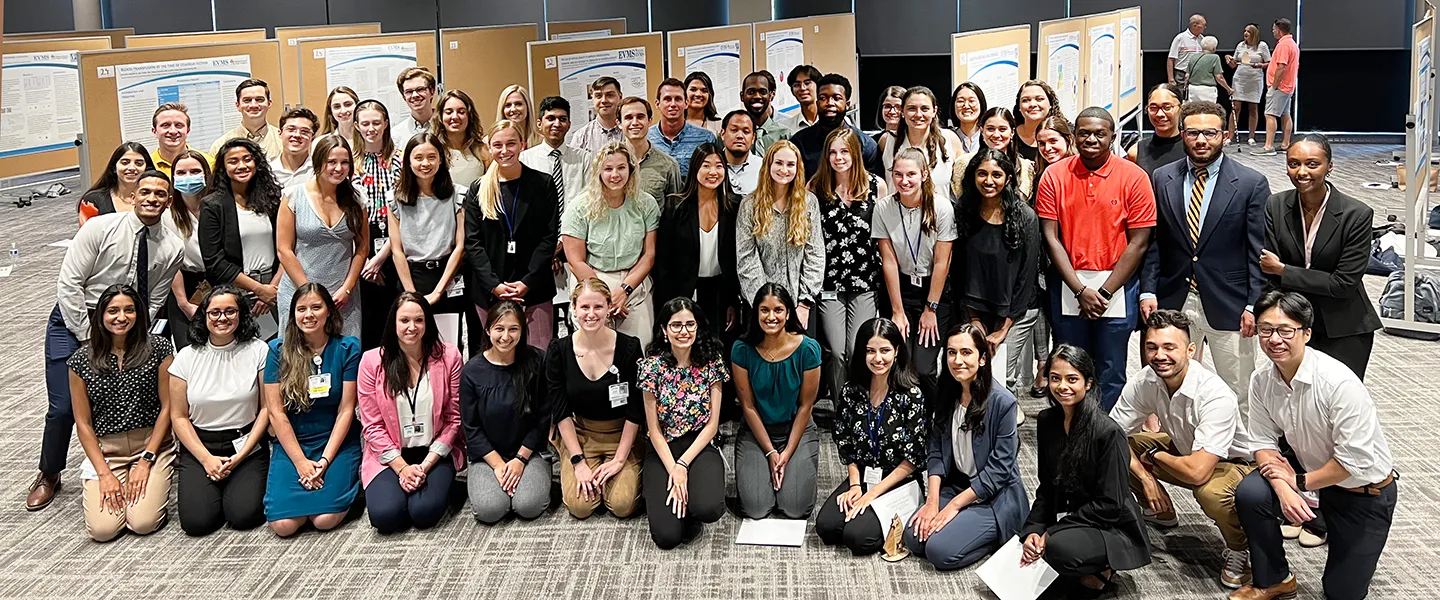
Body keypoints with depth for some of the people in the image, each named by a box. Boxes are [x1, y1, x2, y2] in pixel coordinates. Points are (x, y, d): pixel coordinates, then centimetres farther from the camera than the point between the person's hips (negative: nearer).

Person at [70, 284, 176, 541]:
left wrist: (146, 461, -8)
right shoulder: (81, 361, 1)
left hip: (152, 444, -1)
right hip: (105, 450, 1)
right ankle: (112, 487, 16)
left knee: (143, 523, -19)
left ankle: (156, 482, 13)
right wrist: (105, 473, -7)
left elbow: (167, 407, -2)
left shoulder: (158, 348, -2)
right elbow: (83, 423, 3)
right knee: (102, 529, -17)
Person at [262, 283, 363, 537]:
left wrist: (325, 460, -12)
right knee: (283, 524, -18)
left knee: (325, 519, -22)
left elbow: (346, 410, -4)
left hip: (337, 443, -1)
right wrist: (301, 461, -10)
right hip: (291, 444, 1)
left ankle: (348, 478, 9)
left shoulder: (347, 348, -3)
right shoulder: (278, 350, -1)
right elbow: (276, 412, -3)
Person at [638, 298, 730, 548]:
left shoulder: (711, 362, -2)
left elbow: (712, 424, -3)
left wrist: (683, 465, -13)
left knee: (709, 508, -32)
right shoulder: (652, 366, -5)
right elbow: (654, 429, -4)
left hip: (700, 447, 1)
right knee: (667, 536, -19)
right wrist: (673, 470, -15)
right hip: (663, 450, 0)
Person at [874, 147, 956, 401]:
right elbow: (889, 262, -5)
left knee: (923, 368, -12)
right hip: (901, 287, 2)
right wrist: (897, 311, -6)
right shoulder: (883, 207, -7)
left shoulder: (942, 207, -13)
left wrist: (931, 309, -8)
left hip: (935, 288, -2)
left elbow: (941, 263, -9)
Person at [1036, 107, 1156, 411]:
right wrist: (1080, 290, -10)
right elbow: (1051, 238, -3)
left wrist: (1105, 292, -10)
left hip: (1117, 285, -1)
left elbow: (1138, 242, -5)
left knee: (1111, 374, 5)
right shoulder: (1054, 176, 0)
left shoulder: (1134, 177, -4)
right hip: (1067, 286, 1)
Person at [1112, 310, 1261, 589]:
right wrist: (1145, 477, -19)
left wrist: (1154, 455, -23)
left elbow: (1197, 472, -41)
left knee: (1211, 492, -39)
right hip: (1183, 449, 7)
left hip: (1233, 464, -7)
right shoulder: (1144, 382, -18)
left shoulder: (1217, 396, -36)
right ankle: (1159, 512, 18)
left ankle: (1239, 549, -5)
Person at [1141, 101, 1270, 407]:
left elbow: (1259, 251, -4)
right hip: (1174, 302, 3)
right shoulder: (1161, 179, 5)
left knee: (1239, 394, 6)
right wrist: (1148, 291, -1)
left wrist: (1254, 305, -9)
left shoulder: (1251, 183, -3)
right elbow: (1153, 241, 8)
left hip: (1229, 305, -2)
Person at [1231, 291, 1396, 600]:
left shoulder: (1340, 383, -32)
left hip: (1368, 491, -4)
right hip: (1318, 478, 5)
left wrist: (1299, 482, -18)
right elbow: (1264, 442, -8)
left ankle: (1360, 553, 37)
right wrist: (1283, 490, -25)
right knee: (1249, 493, -23)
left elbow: (1355, 461, -28)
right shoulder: (1262, 381, -12)